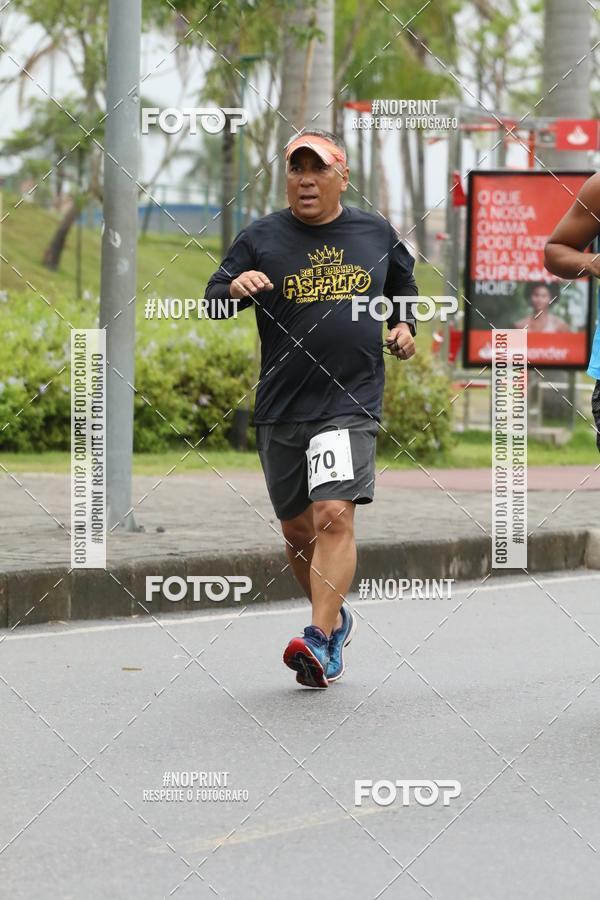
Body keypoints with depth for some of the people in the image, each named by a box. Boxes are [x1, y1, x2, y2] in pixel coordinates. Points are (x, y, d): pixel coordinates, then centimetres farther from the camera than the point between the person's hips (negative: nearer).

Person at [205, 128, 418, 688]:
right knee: (297, 531, 12)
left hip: (350, 405, -2)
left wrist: (404, 326, 9)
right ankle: (336, 619, 36)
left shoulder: (376, 234, 8)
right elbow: (211, 301, -1)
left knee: (334, 515, -19)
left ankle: (320, 642, -23)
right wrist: (235, 288, -23)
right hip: (281, 410, 2)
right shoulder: (262, 237, 3)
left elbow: (402, 283, 27)